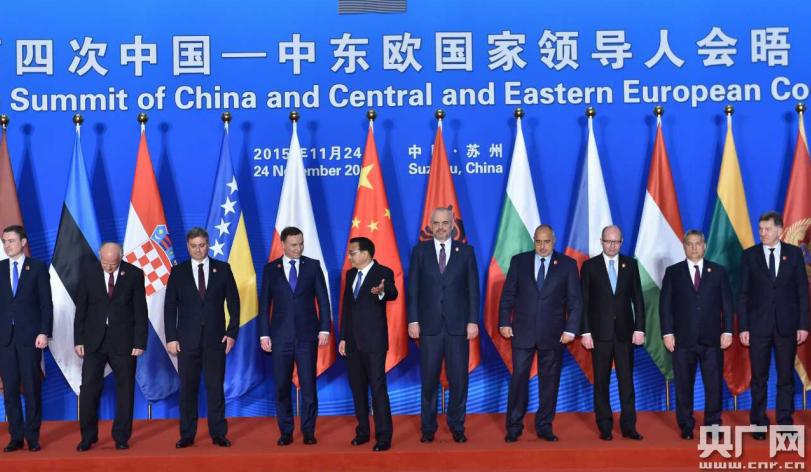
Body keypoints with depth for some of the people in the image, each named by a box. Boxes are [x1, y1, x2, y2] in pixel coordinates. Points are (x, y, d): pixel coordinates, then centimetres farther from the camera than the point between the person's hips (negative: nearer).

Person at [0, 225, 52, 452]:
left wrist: (44, 332, -10)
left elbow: (46, 303, -1)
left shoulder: (38, 268, 2)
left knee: (32, 388, 1)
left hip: (30, 336, -3)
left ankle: (33, 437, 9)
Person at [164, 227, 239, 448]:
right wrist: (171, 337, -3)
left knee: (215, 387, 2)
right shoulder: (178, 272, 5)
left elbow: (233, 303, 5)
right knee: (187, 388, 4)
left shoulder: (222, 269, 5)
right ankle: (187, 435, 12)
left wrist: (232, 332, -2)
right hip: (187, 339, 0)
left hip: (215, 338, 0)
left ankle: (219, 434, 9)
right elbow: (170, 307, 4)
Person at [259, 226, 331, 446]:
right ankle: (285, 432, 15)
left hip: (307, 334, -1)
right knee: (282, 386, 4)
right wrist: (264, 334, 0)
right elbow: (264, 303, 6)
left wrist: (324, 329, -4)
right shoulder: (270, 269, 5)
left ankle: (308, 431, 11)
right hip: (281, 336, 1)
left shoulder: (313, 266, 4)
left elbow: (323, 299, 3)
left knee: (308, 385, 0)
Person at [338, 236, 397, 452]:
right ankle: (363, 431, 23)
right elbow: (346, 307, 16)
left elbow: (393, 294, -28)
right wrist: (343, 337, 13)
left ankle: (384, 436, -4)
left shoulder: (383, 272, -8)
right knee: (357, 387, 12)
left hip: (374, 340, -7)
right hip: (353, 341, 7)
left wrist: (382, 291, -52)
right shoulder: (350, 274, 12)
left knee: (378, 388, -8)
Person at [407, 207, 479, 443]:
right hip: (429, 326, 0)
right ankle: (428, 427, 16)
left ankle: (457, 426, 16)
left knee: (459, 379, 3)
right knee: (429, 379, 5)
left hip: (458, 326, 0)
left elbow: (473, 289, 3)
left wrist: (473, 321, -4)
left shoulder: (466, 251, 5)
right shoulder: (420, 251, 5)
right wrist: (413, 320, -4)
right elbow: (413, 288, 3)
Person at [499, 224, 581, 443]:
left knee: (550, 381, 6)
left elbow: (575, 300, 1)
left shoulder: (567, 264, 3)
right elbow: (508, 294, 6)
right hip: (522, 332, 0)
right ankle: (514, 427, 11)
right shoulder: (519, 261, 5)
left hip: (553, 333, 0)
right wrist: (504, 322, -2)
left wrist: (571, 329, -7)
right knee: (519, 378, 1)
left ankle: (544, 427, 18)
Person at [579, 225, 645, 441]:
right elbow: (584, 302, 0)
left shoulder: (630, 264, 7)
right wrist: (585, 332, -6)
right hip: (600, 332, -1)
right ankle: (605, 427, 10)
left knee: (627, 380, 2)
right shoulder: (590, 266, 2)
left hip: (624, 331, 1)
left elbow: (637, 298, 6)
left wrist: (639, 329, -1)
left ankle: (628, 426, 8)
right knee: (601, 382, 3)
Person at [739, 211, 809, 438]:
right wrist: (743, 327, -4)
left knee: (786, 376, 6)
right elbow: (744, 294, 1)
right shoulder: (749, 255, 2)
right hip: (758, 324, 0)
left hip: (787, 324, 1)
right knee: (759, 377, 5)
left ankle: (785, 424, 14)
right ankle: (759, 424, 13)